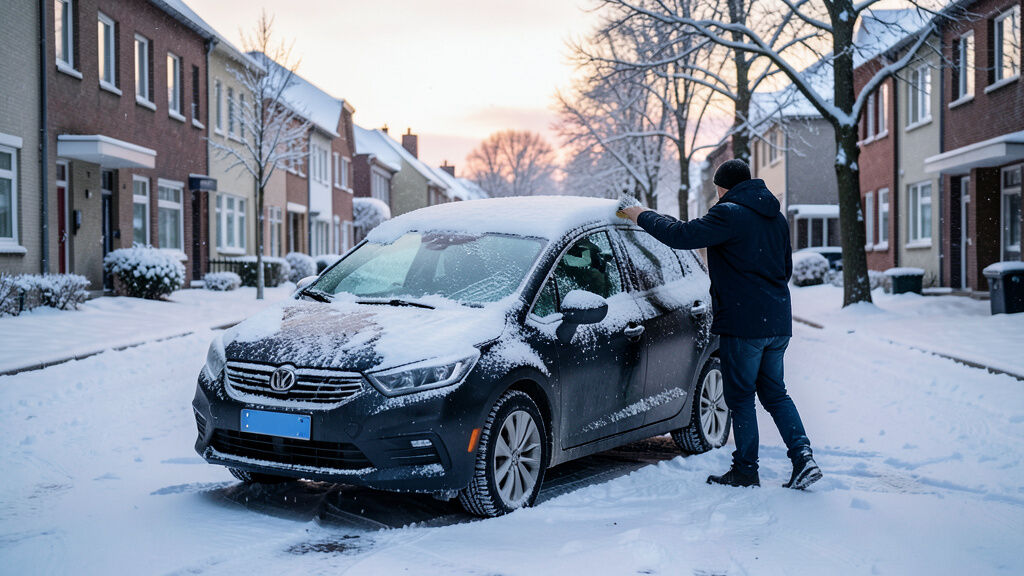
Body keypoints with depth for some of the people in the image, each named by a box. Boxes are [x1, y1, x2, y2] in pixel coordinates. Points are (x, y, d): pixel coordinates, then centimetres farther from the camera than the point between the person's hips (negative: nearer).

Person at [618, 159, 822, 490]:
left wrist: (641, 215, -4)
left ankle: (746, 471, 9)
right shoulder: (776, 217, 14)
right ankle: (803, 457, 3)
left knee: (740, 397, 3)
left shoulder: (729, 214, -12)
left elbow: (681, 236, -17)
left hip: (743, 324, -8)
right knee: (774, 393, 16)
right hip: (778, 322, 8)